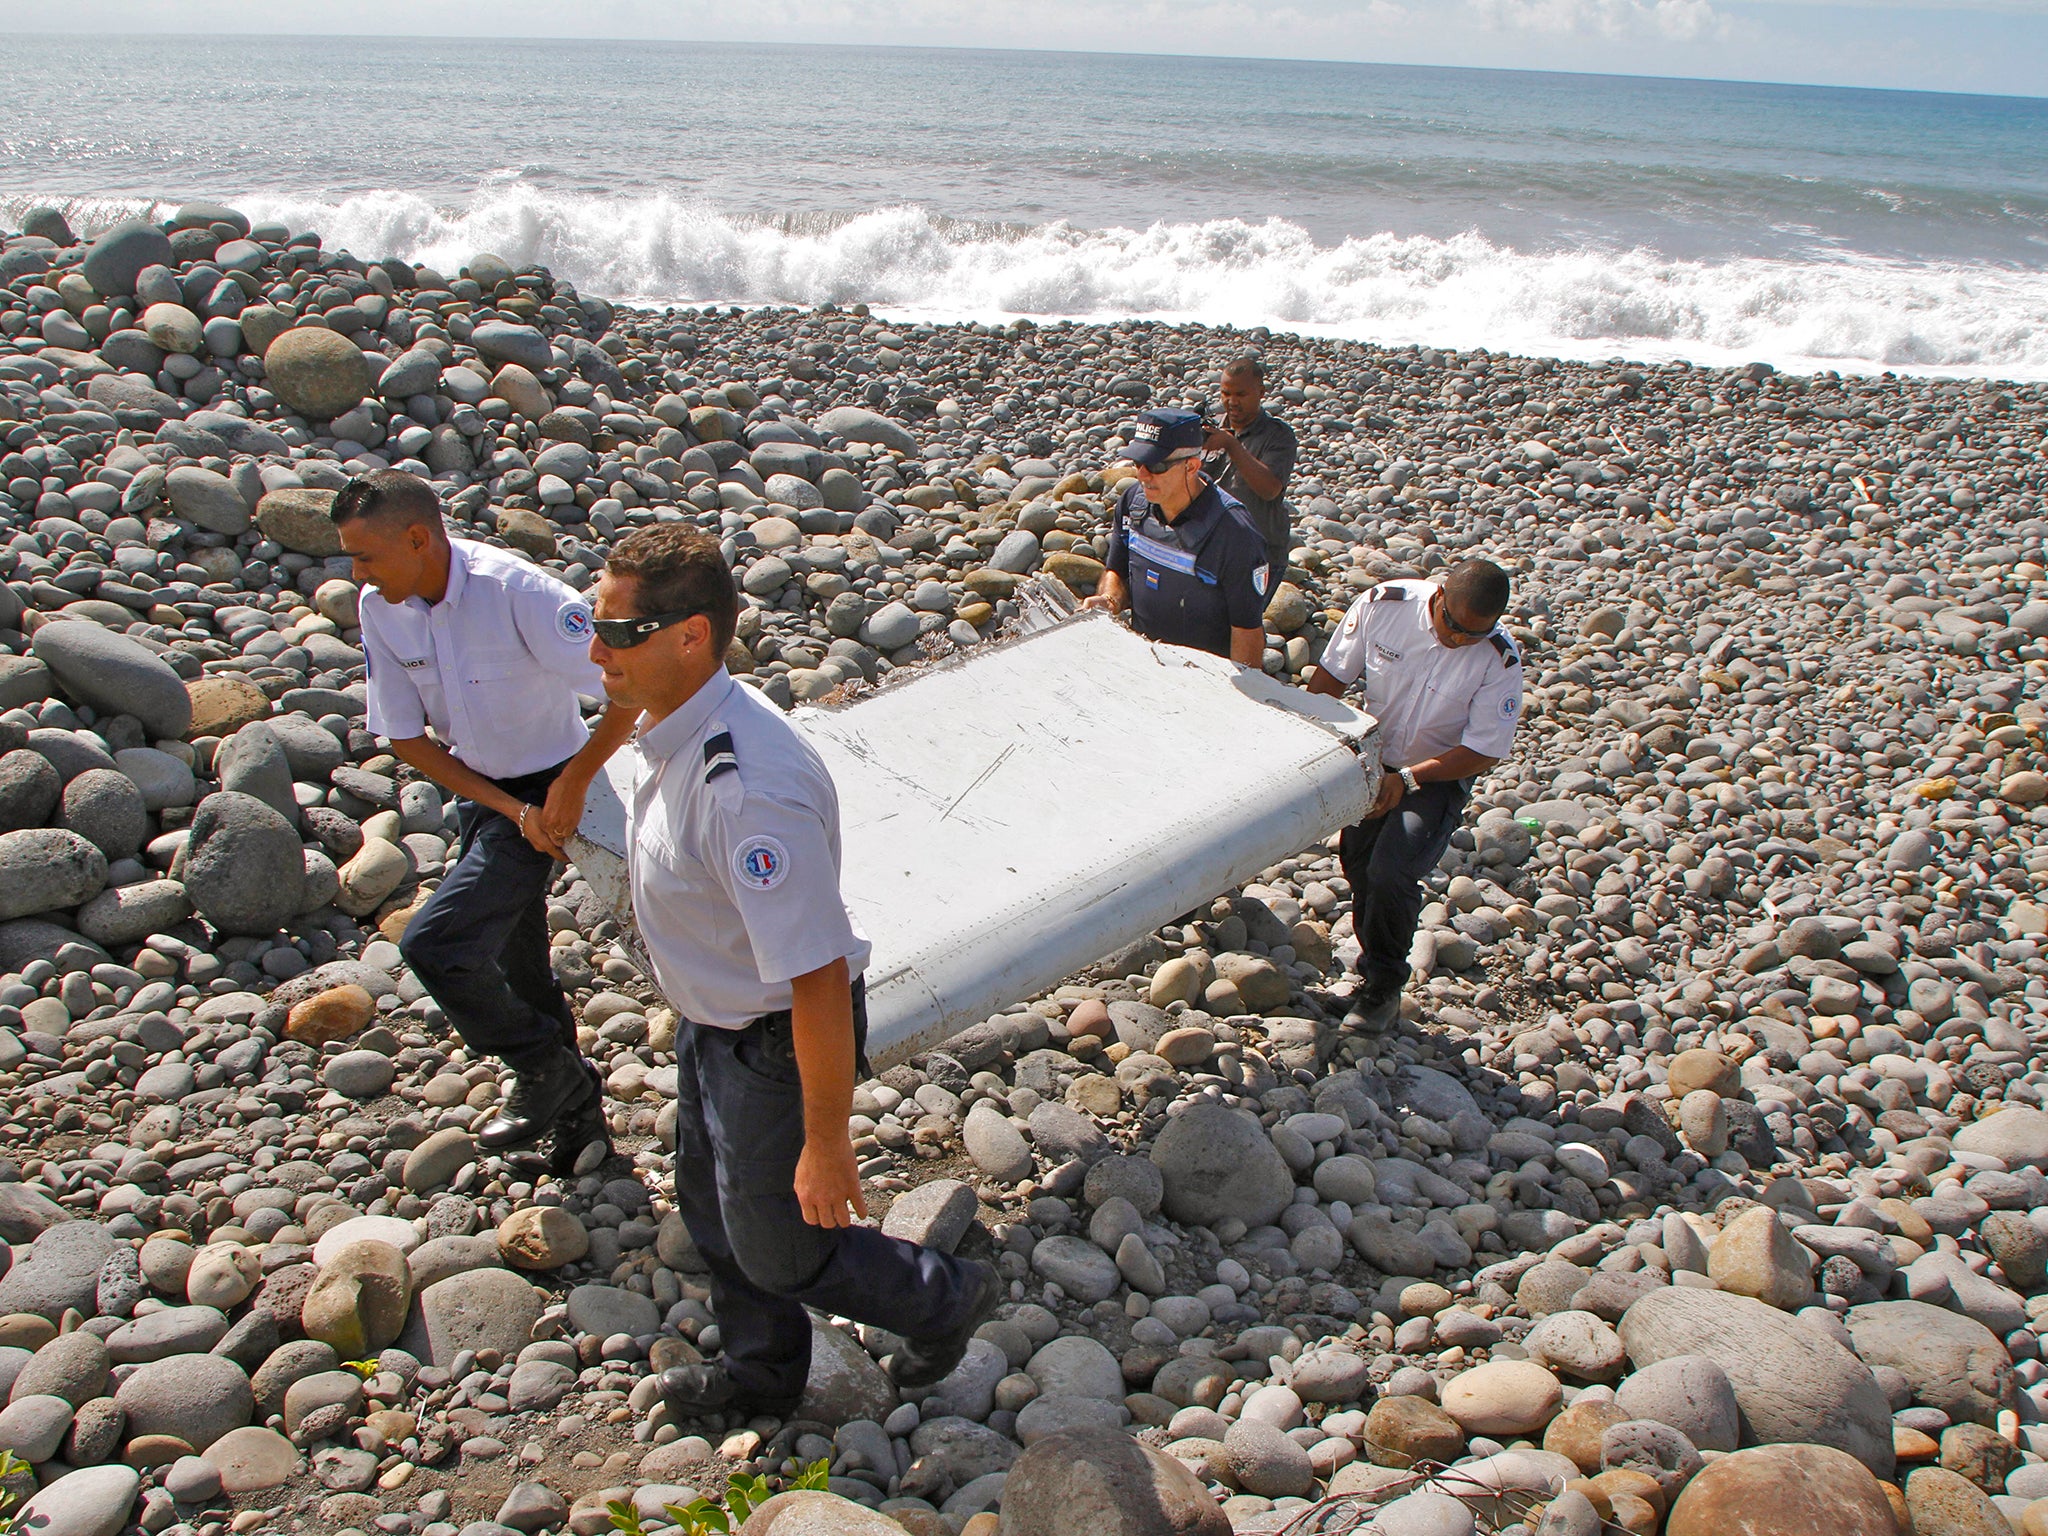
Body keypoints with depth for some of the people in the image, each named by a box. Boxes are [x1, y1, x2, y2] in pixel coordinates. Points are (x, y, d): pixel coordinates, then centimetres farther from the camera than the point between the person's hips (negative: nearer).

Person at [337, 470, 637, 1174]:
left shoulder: (516, 591, -28)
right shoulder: (380, 607, -8)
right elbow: (405, 738, -2)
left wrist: (572, 784, -19)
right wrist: (512, 810, -10)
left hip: (544, 791, -7)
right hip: (478, 793, 7)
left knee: (433, 943, -17)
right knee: (517, 966, 18)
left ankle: (546, 1070, 8)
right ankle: (576, 1112, 39)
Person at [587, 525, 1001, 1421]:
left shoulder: (745, 790, -39)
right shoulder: (674, 728, -8)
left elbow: (819, 981, -34)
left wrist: (826, 1142, -25)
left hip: (778, 1041, -9)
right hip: (712, 1017, 9)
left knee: (780, 1249, 13)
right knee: (713, 1212, 28)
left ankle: (946, 1301, 41)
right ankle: (763, 1372, 55)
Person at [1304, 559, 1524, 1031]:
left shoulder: (1500, 661, -22)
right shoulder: (1382, 604, -17)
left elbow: (1484, 752, -17)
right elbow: (1332, 674, -4)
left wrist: (1407, 778, -25)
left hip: (1440, 775, -4)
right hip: (1374, 760, 4)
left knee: (1391, 874, -19)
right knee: (1358, 863, 5)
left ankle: (1383, 989, 3)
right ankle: (1371, 965, 31)